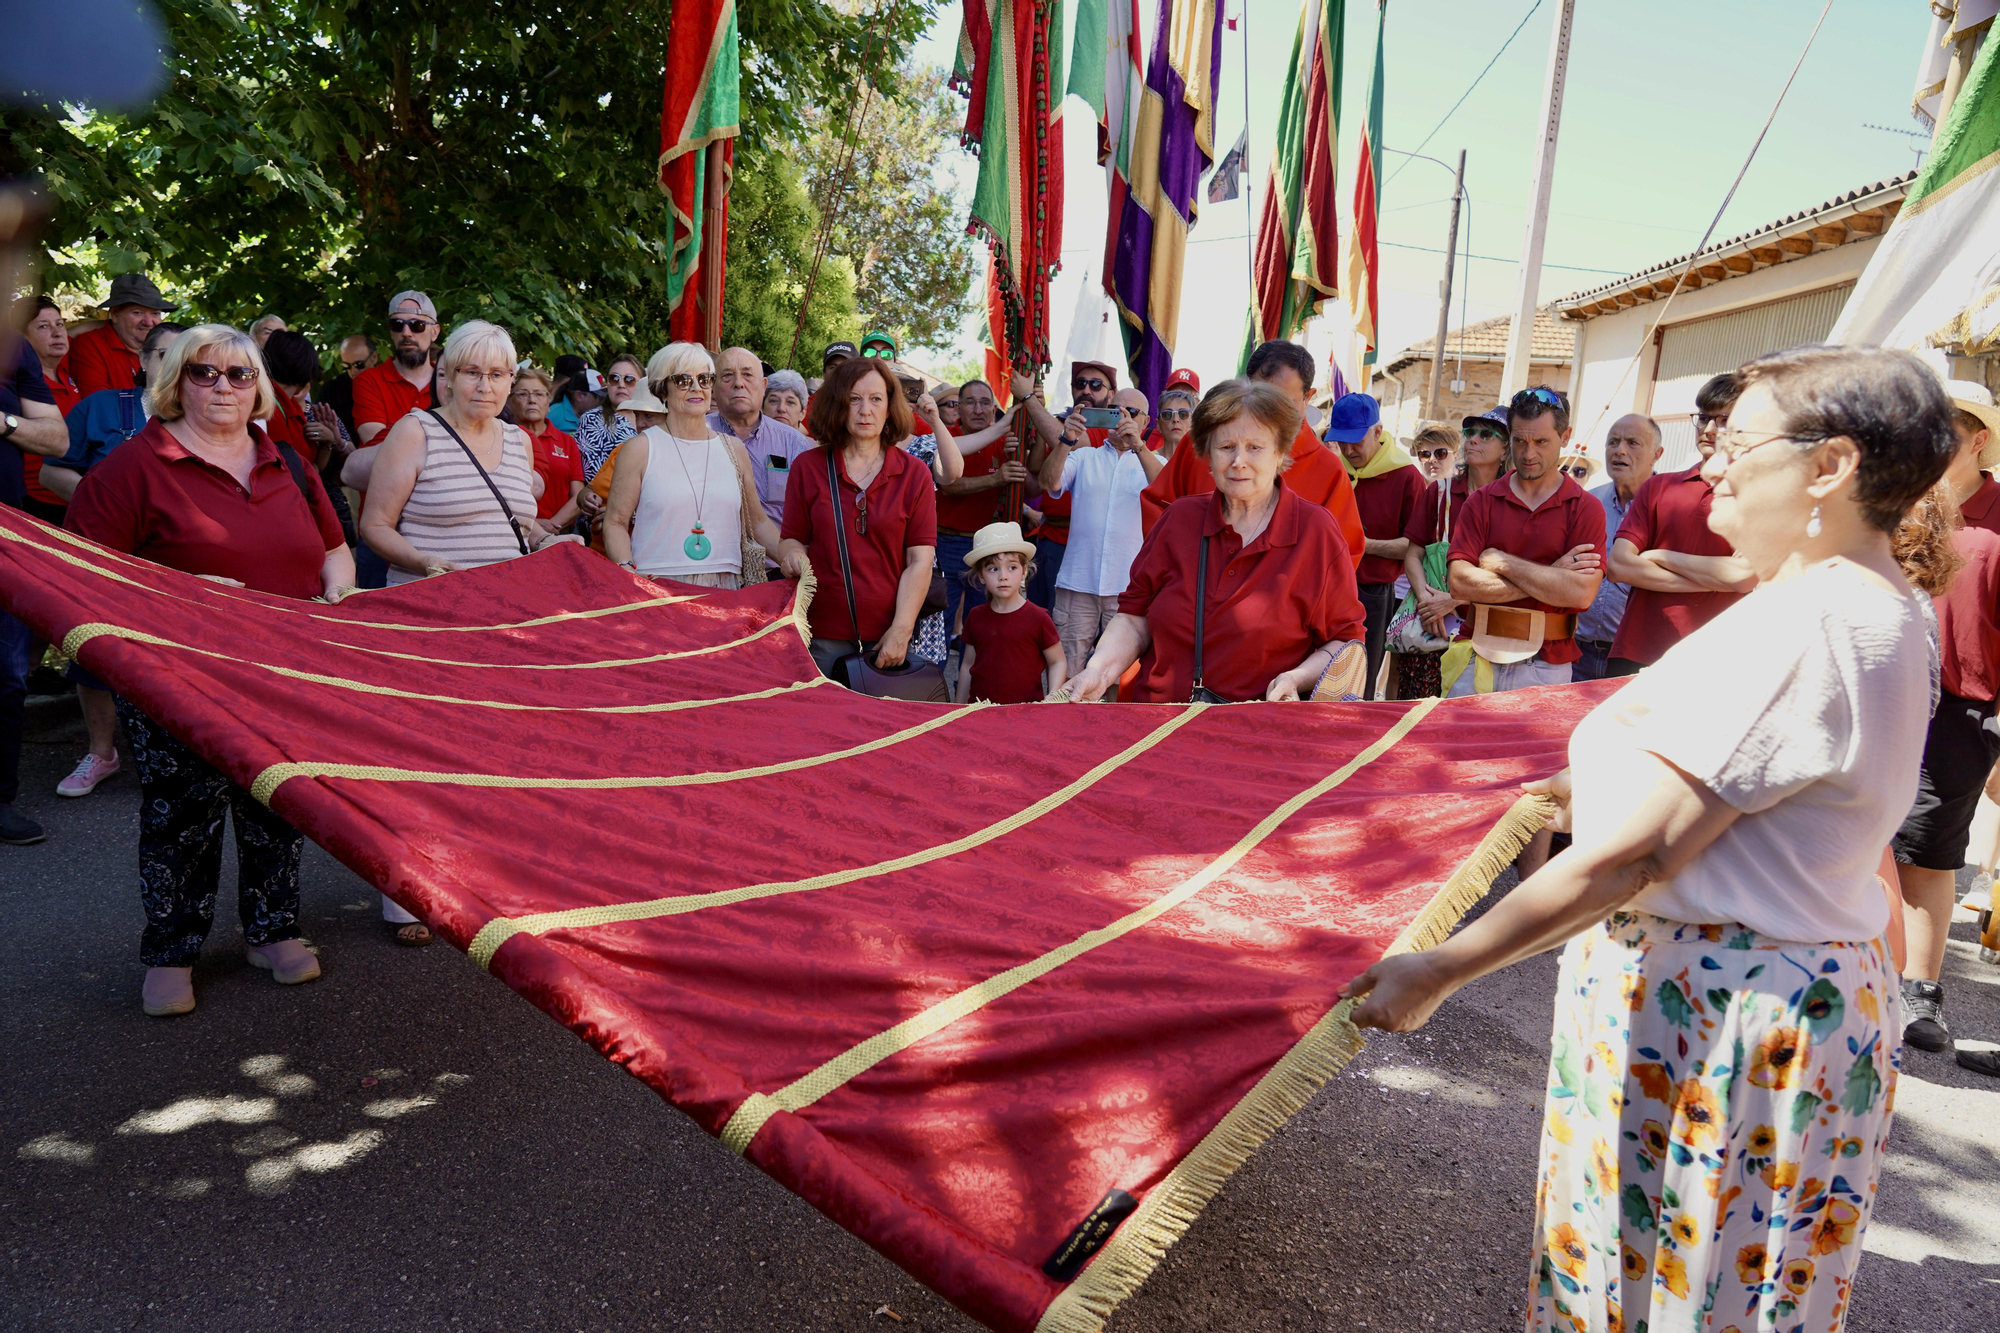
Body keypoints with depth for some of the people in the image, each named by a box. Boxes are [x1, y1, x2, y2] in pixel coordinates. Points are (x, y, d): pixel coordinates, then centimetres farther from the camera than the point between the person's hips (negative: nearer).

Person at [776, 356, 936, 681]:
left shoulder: (914, 474, 4)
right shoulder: (808, 467, 6)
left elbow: (919, 560, -1)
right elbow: (792, 538, 11)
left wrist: (901, 630, -11)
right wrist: (792, 554, -14)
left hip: (888, 636, 0)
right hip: (822, 634, 0)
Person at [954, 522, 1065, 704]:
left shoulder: (1037, 618, -3)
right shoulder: (976, 617, 7)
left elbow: (1058, 662, 4)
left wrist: (1051, 698, -10)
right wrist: (958, 711, 16)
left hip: (1026, 710, -3)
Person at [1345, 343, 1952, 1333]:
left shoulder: (1802, 626, -26)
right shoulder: (1884, 609, 8)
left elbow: (1638, 851, -29)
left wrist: (1437, 972, -26)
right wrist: (1607, 784, 24)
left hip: (1717, 1017, -10)